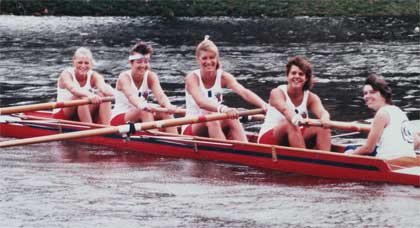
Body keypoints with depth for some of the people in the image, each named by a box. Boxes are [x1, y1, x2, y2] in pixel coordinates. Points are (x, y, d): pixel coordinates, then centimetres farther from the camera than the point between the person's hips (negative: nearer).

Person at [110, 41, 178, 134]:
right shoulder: (124, 77, -15)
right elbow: (130, 95, -38)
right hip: (118, 119, -5)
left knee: (166, 113, -21)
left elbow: (160, 95, -22)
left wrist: (168, 106, -47)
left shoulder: (151, 76, -1)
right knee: (145, 112, -33)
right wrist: (142, 105, -62)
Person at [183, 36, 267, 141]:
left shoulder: (223, 77, -4)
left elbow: (244, 92, -23)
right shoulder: (192, 77, -13)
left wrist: (263, 105, -43)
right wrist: (223, 109, -54)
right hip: (191, 129, -3)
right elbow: (200, 102, -34)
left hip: (217, 128, 3)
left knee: (231, 119, -28)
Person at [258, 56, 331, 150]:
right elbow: (284, 109, -34)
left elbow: (322, 112, -22)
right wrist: (294, 118, -58)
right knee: (291, 124, -34)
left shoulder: (311, 98, 0)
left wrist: (325, 119, -49)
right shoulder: (277, 93, -11)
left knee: (323, 128, -18)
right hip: (269, 139, -4)